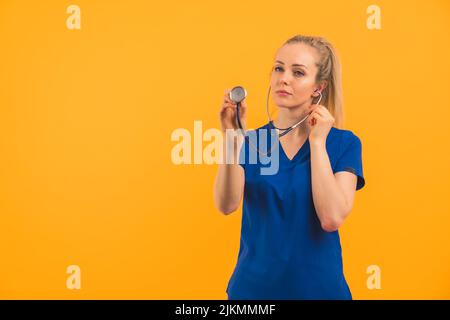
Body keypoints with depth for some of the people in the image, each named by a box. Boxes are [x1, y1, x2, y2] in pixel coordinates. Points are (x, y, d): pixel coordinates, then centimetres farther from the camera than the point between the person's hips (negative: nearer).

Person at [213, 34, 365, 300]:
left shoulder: (344, 143, -7)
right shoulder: (251, 140, -3)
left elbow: (332, 219, -19)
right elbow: (226, 205, -18)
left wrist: (316, 141, -17)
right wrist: (232, 136, -28)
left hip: (318, 285, -1)